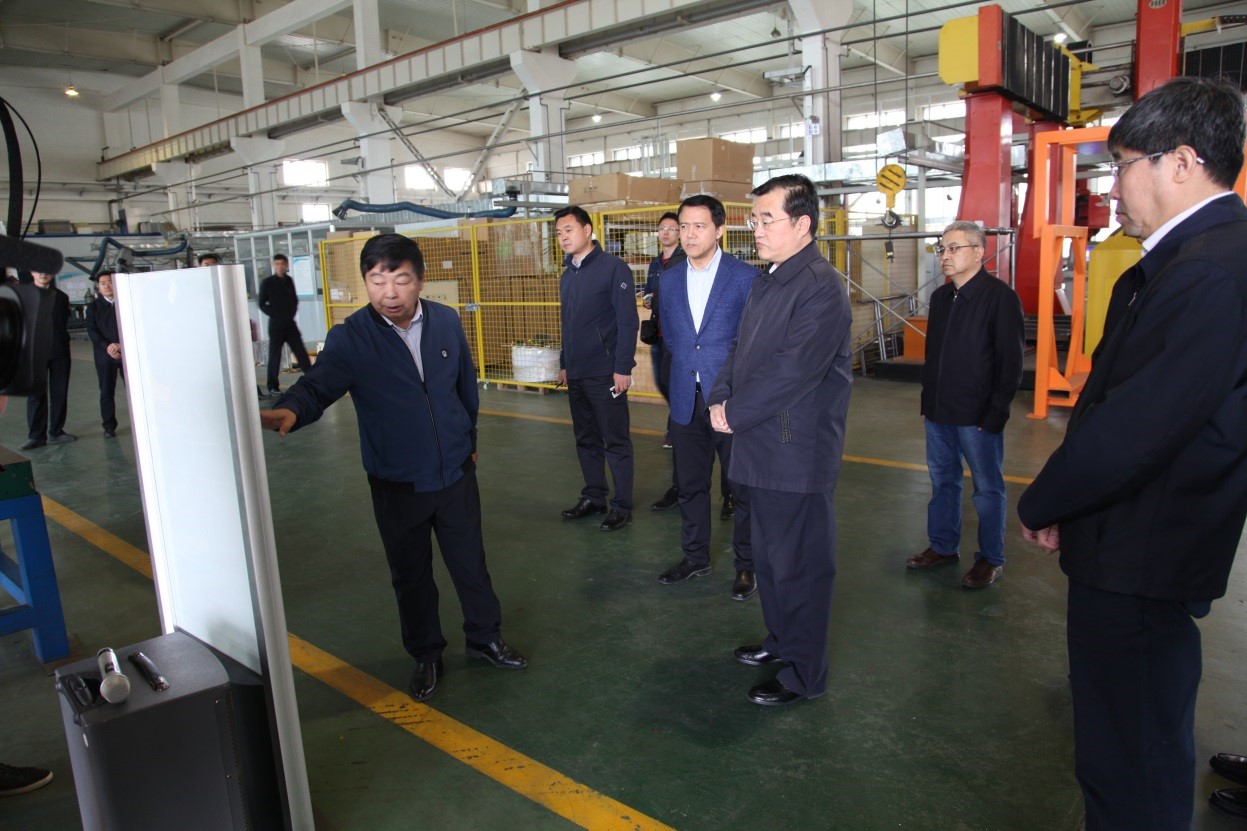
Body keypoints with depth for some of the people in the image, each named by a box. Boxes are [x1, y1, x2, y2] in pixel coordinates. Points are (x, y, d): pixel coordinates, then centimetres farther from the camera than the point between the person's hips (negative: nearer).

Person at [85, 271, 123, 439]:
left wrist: (122, 344, -13)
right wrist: (107, 346, -14)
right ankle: (109, 426, 12)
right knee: (107, 392, 4)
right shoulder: (93, 306, 8)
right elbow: (92, 330, 0)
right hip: (105, 355, 1)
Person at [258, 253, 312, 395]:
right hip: (276, 323, -4)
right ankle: (273, 386, 9)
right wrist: (274, 314, -10)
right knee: (275, 355, 1)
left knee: (301, 351, 3)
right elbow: (262, 304, -3)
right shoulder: (267, 282, -6)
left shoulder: (289, 280, 7)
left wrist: (293, 311, 4)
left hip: (290, 322, 4)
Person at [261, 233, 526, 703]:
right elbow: (319, 385, -27)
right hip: (396, 483, -1)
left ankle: (484, 637, 38)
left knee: (470, 562, 15)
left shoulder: (446, 321, -4)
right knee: (410, 575, 14)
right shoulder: (350, 338, -13)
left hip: (456, 472, 2)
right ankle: (426, 655, 35)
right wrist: (290, 409, -49)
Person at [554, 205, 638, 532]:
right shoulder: (567, 274, 13)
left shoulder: (613, 267, -10)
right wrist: (564, 364, 17)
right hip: (576, 374, 7)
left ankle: (622, 506, 12)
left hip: (605, 374, -7)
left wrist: (623, 368, -17)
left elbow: (628, 321, -14)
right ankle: (593, 497, 27)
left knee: (616, 442, 2)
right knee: (586, 440, 14)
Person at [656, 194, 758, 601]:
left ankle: (747, 564, 23)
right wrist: (689, 368, 11)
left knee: (744, 487, 7)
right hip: (687, 400, 5)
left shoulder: (746, 276, -7)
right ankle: (695, 557, 32)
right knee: (690, 485, 15)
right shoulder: (669, 279, 8)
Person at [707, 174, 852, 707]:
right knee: (768, 557, 22)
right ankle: (781, 642, 41)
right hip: (763, 448, 9)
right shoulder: (766, 282, 13)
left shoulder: (821, 288, -18)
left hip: (798, 454, -9)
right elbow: (741, 349, 15)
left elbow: (791, 372, -24)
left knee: (798, 565, 4)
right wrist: (721, 398, -1)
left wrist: (736, 414, -15)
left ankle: (803, 674, 21)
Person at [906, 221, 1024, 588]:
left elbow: (1010, 362, -13)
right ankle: (942, 547, 30)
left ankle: (991, 559, 19)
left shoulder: (1000, 297, -11)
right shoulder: (940, 297, 11)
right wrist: (927, 403, 15)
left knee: (988, 488, 6)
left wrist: (995, 413, -16)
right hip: (938, 414, 7)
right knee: (942, 482, 16)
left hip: (978, 417, -7)